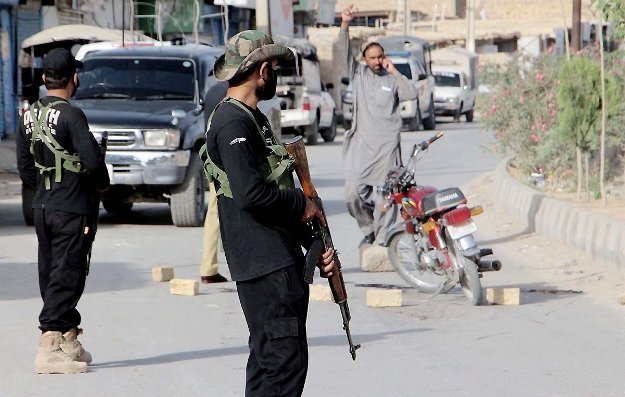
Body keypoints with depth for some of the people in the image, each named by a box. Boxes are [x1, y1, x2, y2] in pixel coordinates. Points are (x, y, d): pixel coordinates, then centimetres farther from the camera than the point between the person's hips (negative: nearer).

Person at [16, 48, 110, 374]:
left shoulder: (29, 117, 8)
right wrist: (102, 184, -1)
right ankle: (49, 349, -10)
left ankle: (69, 340, 21)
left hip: (42, 209, 8)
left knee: (51, 275, 13)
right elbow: (92, 161, -20)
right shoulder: (71, 115, -16)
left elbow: (24, 167, 12)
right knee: (66, 277, -6)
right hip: (73, 209, -8)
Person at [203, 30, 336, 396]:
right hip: (266, 265, -11)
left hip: (280, 260, 11)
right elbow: (251, 194, -24)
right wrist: (302, 203, -8)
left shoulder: (254, 119, 19)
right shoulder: (233, 123, -14)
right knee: (286, 359, -13)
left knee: (268, 360, 13)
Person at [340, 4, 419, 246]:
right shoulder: (358, 74, 10)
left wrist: (394, 72, -5)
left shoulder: (392, 79, 8)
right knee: (353, 192, -5)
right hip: (361, 142, 1)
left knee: (382, 193, -4)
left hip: (386, 144, -1)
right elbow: (345, 52, -2)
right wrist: (345, 25, -16)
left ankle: (381, 238, 2)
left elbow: (411, 93, -6)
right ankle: (368, 228, 16)